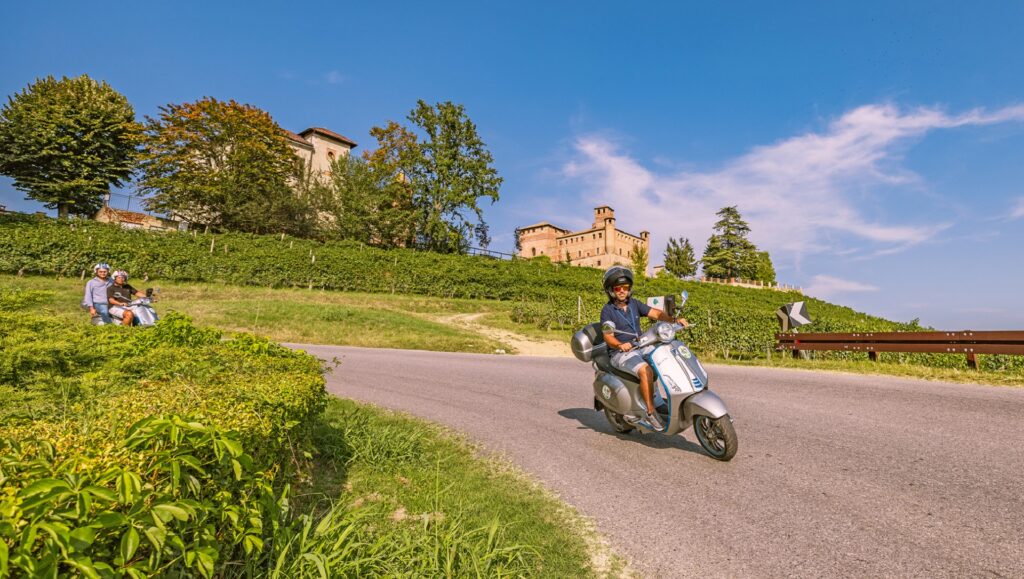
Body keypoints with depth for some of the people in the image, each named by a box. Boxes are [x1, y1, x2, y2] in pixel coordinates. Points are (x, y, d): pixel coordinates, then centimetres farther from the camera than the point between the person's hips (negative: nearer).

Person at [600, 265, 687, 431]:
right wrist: (620, 345, -37)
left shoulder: (634, 304, 9)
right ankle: (650, 412, -22)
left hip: (642, 347, 7)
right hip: (621, 353, -6)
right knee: (645, 371, -32)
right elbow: (608, 336, -17)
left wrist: (675, 319, -17)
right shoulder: (607, 310, -8)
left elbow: (656, 313, 0)